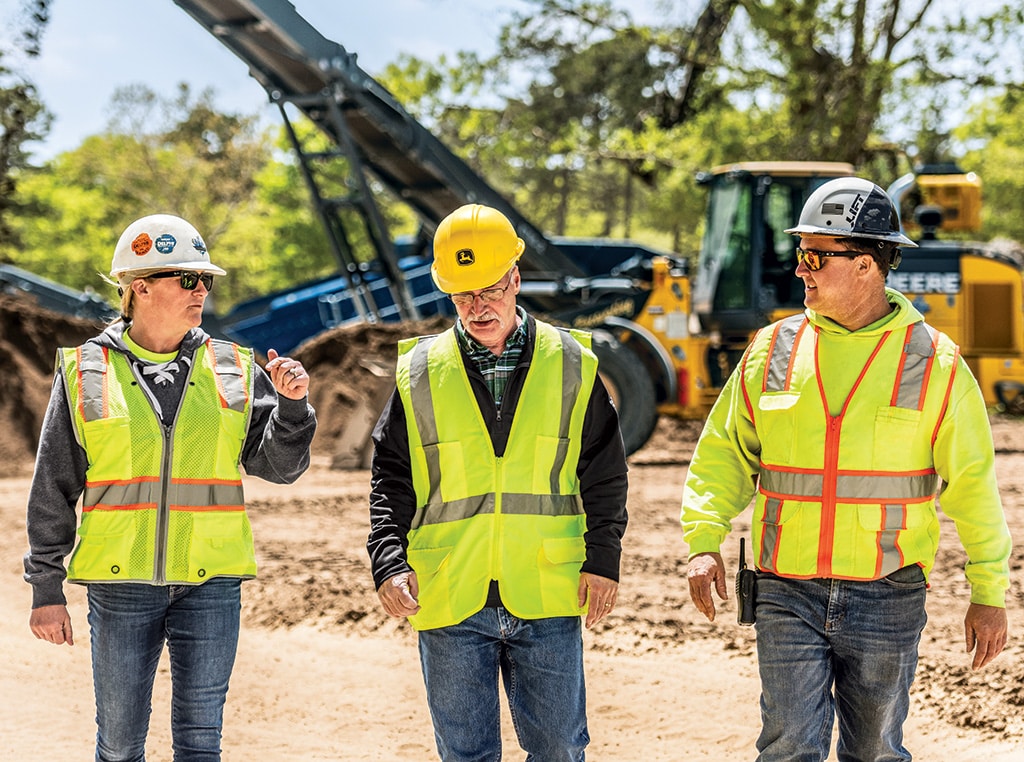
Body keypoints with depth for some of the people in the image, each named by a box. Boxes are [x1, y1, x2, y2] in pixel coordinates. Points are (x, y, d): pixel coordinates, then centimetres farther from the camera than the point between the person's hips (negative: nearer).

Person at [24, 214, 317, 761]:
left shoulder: (233, 370, 7)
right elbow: (53, 490, 5)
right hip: (120, 583, -1)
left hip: (210, 581, 1)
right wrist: (46, 588, 3)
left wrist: (292, 405, -12)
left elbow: (279, 465, 6)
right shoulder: (85, 373, 3)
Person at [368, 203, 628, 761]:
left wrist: (603, 558, 0)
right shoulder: (419, 374, 5)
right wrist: (388, 563, -6)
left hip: (548, 599, 0)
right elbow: (390, 481, 6)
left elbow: (605, 475, 9)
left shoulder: (570, 365, 5)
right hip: (449, 604, 0)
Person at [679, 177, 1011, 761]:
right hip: (788, 596, 1)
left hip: (887, 600, -1)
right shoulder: (772, 352, 4)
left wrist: (989, 594, 1)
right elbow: (724, 454, 11)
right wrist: (704, 542, -4)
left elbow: (972, 482, 1)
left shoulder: (935, 363, -2)